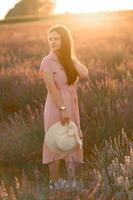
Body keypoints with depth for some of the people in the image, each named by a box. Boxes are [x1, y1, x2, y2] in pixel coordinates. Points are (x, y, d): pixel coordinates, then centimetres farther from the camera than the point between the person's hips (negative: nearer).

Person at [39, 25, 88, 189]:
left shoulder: (69, 59, 7)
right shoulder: (47, 61, -12)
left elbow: (84, 74, -9)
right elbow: (52, 88, -18)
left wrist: (70, 57, -9)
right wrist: (62, 109, -21)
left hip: (71, 106, 7)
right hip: (56, 107, -7)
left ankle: (72, 179, 22)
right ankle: (55, 182, 12)